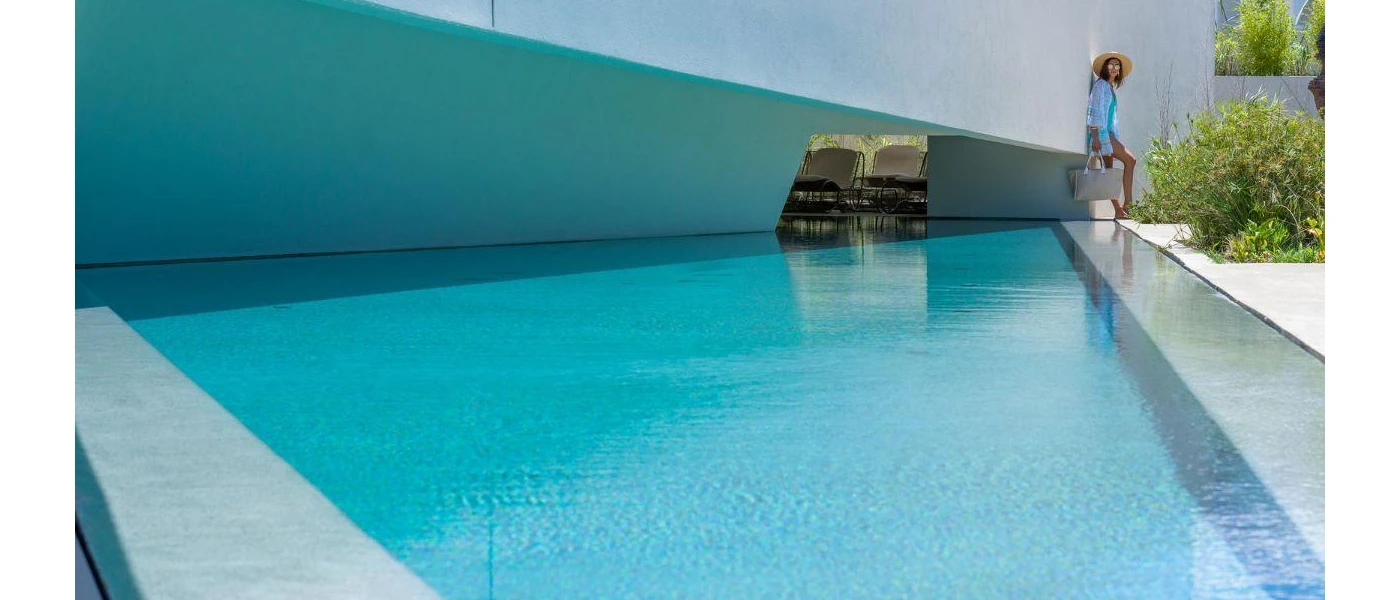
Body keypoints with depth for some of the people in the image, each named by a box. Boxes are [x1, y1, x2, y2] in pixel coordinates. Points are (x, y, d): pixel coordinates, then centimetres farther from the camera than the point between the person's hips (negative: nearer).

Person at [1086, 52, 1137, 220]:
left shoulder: (1111, 88, 21)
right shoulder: (1100, 85, -6)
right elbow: (1095, 111, -13)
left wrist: (1115, 138, 20)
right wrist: (1095, 137, -19)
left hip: (1108, 133, 9)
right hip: (1100, 132, -9)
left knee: (1109, 170, 5)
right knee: (1130, 159, -14)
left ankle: (1118, 210, 4)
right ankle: (1127, 203, -16)